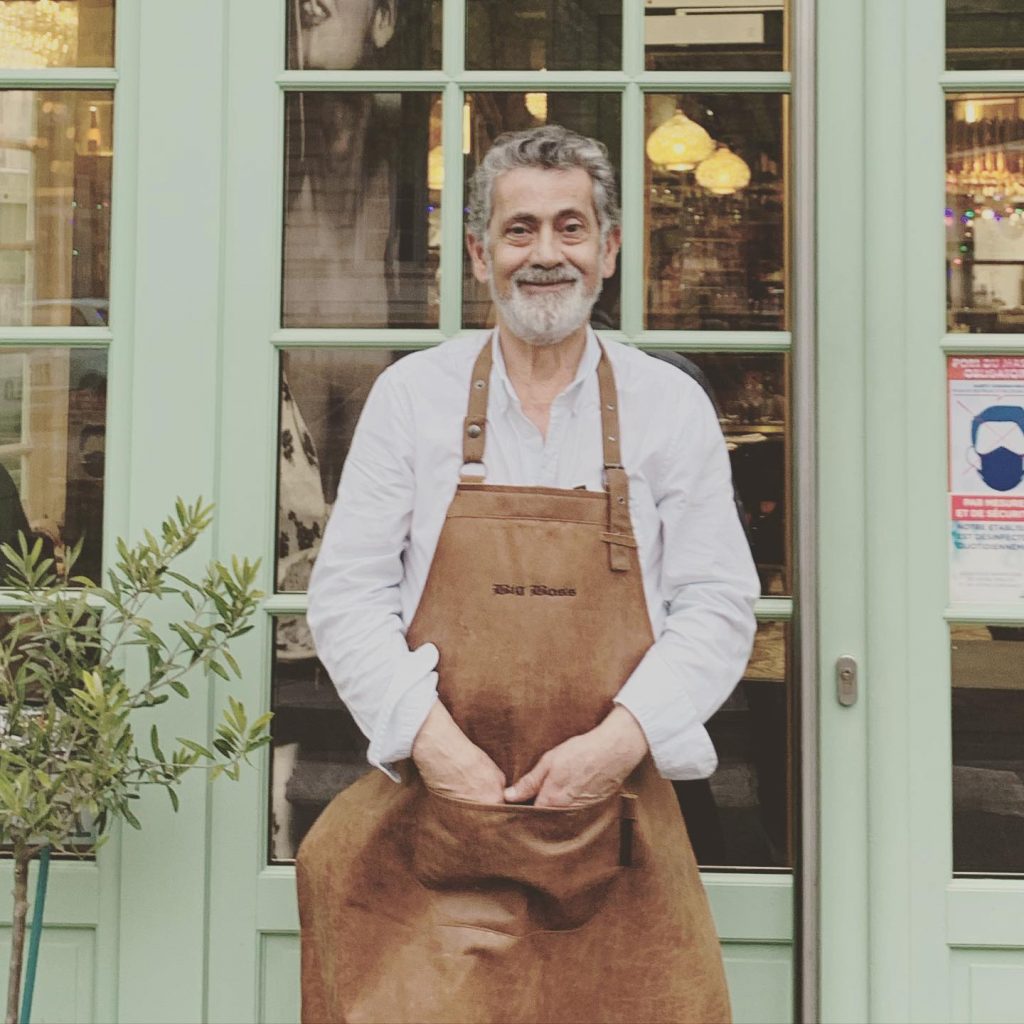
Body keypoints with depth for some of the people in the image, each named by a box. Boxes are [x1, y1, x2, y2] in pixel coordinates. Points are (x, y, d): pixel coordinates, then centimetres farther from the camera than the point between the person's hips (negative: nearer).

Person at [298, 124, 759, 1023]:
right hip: (432, 815, 0)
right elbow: (346, 596, 2)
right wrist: (432, 740, -10)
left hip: (613, 817, 1)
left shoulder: (671, 407, 4)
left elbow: (718, 605, 3)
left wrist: (620, 739, -11)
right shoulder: (412, 395, 4)